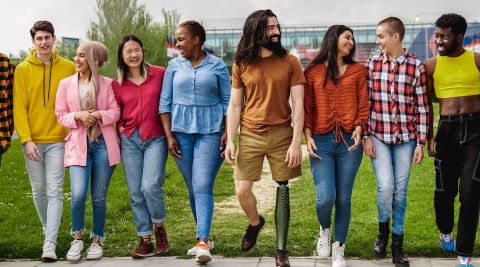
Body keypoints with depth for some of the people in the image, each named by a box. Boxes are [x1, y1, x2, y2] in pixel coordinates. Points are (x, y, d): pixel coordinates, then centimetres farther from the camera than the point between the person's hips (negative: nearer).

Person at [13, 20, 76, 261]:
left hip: (58, 140, -1)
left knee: (54, 191, -5)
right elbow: (19, 107, -2)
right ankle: (49, 230, 30)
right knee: (38, 190, 11)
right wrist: (26, 140, -10)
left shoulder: (68, 68, 1)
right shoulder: (23, 69, 1)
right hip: (32, 140, 1)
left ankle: (50, 244, -6)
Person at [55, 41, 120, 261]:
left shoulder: (107, 83, 3)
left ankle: (97, 241, 21)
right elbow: (60, 115, 6)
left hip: (103, 143, 0)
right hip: (78, 144, 0)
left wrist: (98, 115, -16)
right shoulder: (66, 83, 7)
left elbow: (115, 112, 2)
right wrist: (78, 116, -13)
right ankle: (77, 238, 8)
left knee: (99, 197, 5)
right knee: (78, 194, -14)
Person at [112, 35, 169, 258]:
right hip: (129, 140, 3)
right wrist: (121, 130, 1)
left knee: (151, 186, -19)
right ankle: (145, 240, 16)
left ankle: (159, 227, 9)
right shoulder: (117, 84, 7)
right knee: (136, 193, 4)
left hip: (155, 138, -3)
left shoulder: (160, 74, -2)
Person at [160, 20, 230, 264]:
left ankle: (202, 242, -16)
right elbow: (165, 102, 7)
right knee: (192, 188, 8)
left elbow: (227, 101, 3)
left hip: (210, 131, -3)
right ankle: (205, 237, 20)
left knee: (203, 187, -13)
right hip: (181, 131, 3)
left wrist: (226, 132, -5)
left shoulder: (217, 66, 2)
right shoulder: (174, 66, 8)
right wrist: (169, 135, 0)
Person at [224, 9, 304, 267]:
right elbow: (234, 105, 5)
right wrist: (230, 140, -4)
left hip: (281, 134, -1)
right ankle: (255, 222, 32)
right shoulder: (241, 64, 2)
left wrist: (296, 142, -12)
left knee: (282, 190, 3)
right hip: (249, 135, 1)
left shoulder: (289, 62, -2)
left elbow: (298, 104, -5)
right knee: (242, 190, -2)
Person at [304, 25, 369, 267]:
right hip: (321, 141, -1)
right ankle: (325, 230, 22)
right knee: (325, 197, -11)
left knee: (344, 198, 4)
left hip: (349, 141, 1)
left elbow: (363, 104, 7)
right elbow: (307, 107, 6)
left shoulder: (357, 70, 10)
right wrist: (308, 135, -4)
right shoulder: (313, 71, 7)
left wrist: (359, 127, -8)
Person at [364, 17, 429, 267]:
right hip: (378, 136, 0)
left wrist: (421, 143, -2)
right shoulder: (372, 64, 1)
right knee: (385, 186, -11)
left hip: (405, 137, 0)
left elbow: (422, 107, -1)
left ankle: (397, 243, 19)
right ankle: (383, 229, 17)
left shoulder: (416, 66, -3)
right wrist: (366, 137, -1)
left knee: (400, 190, 5)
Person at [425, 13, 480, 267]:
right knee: (445, 189, 10)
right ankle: (445, 231, 41)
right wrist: (430, 137, 5)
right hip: (447, 129, 2)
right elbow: (427, 104, 9)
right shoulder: (431, 65, 4)